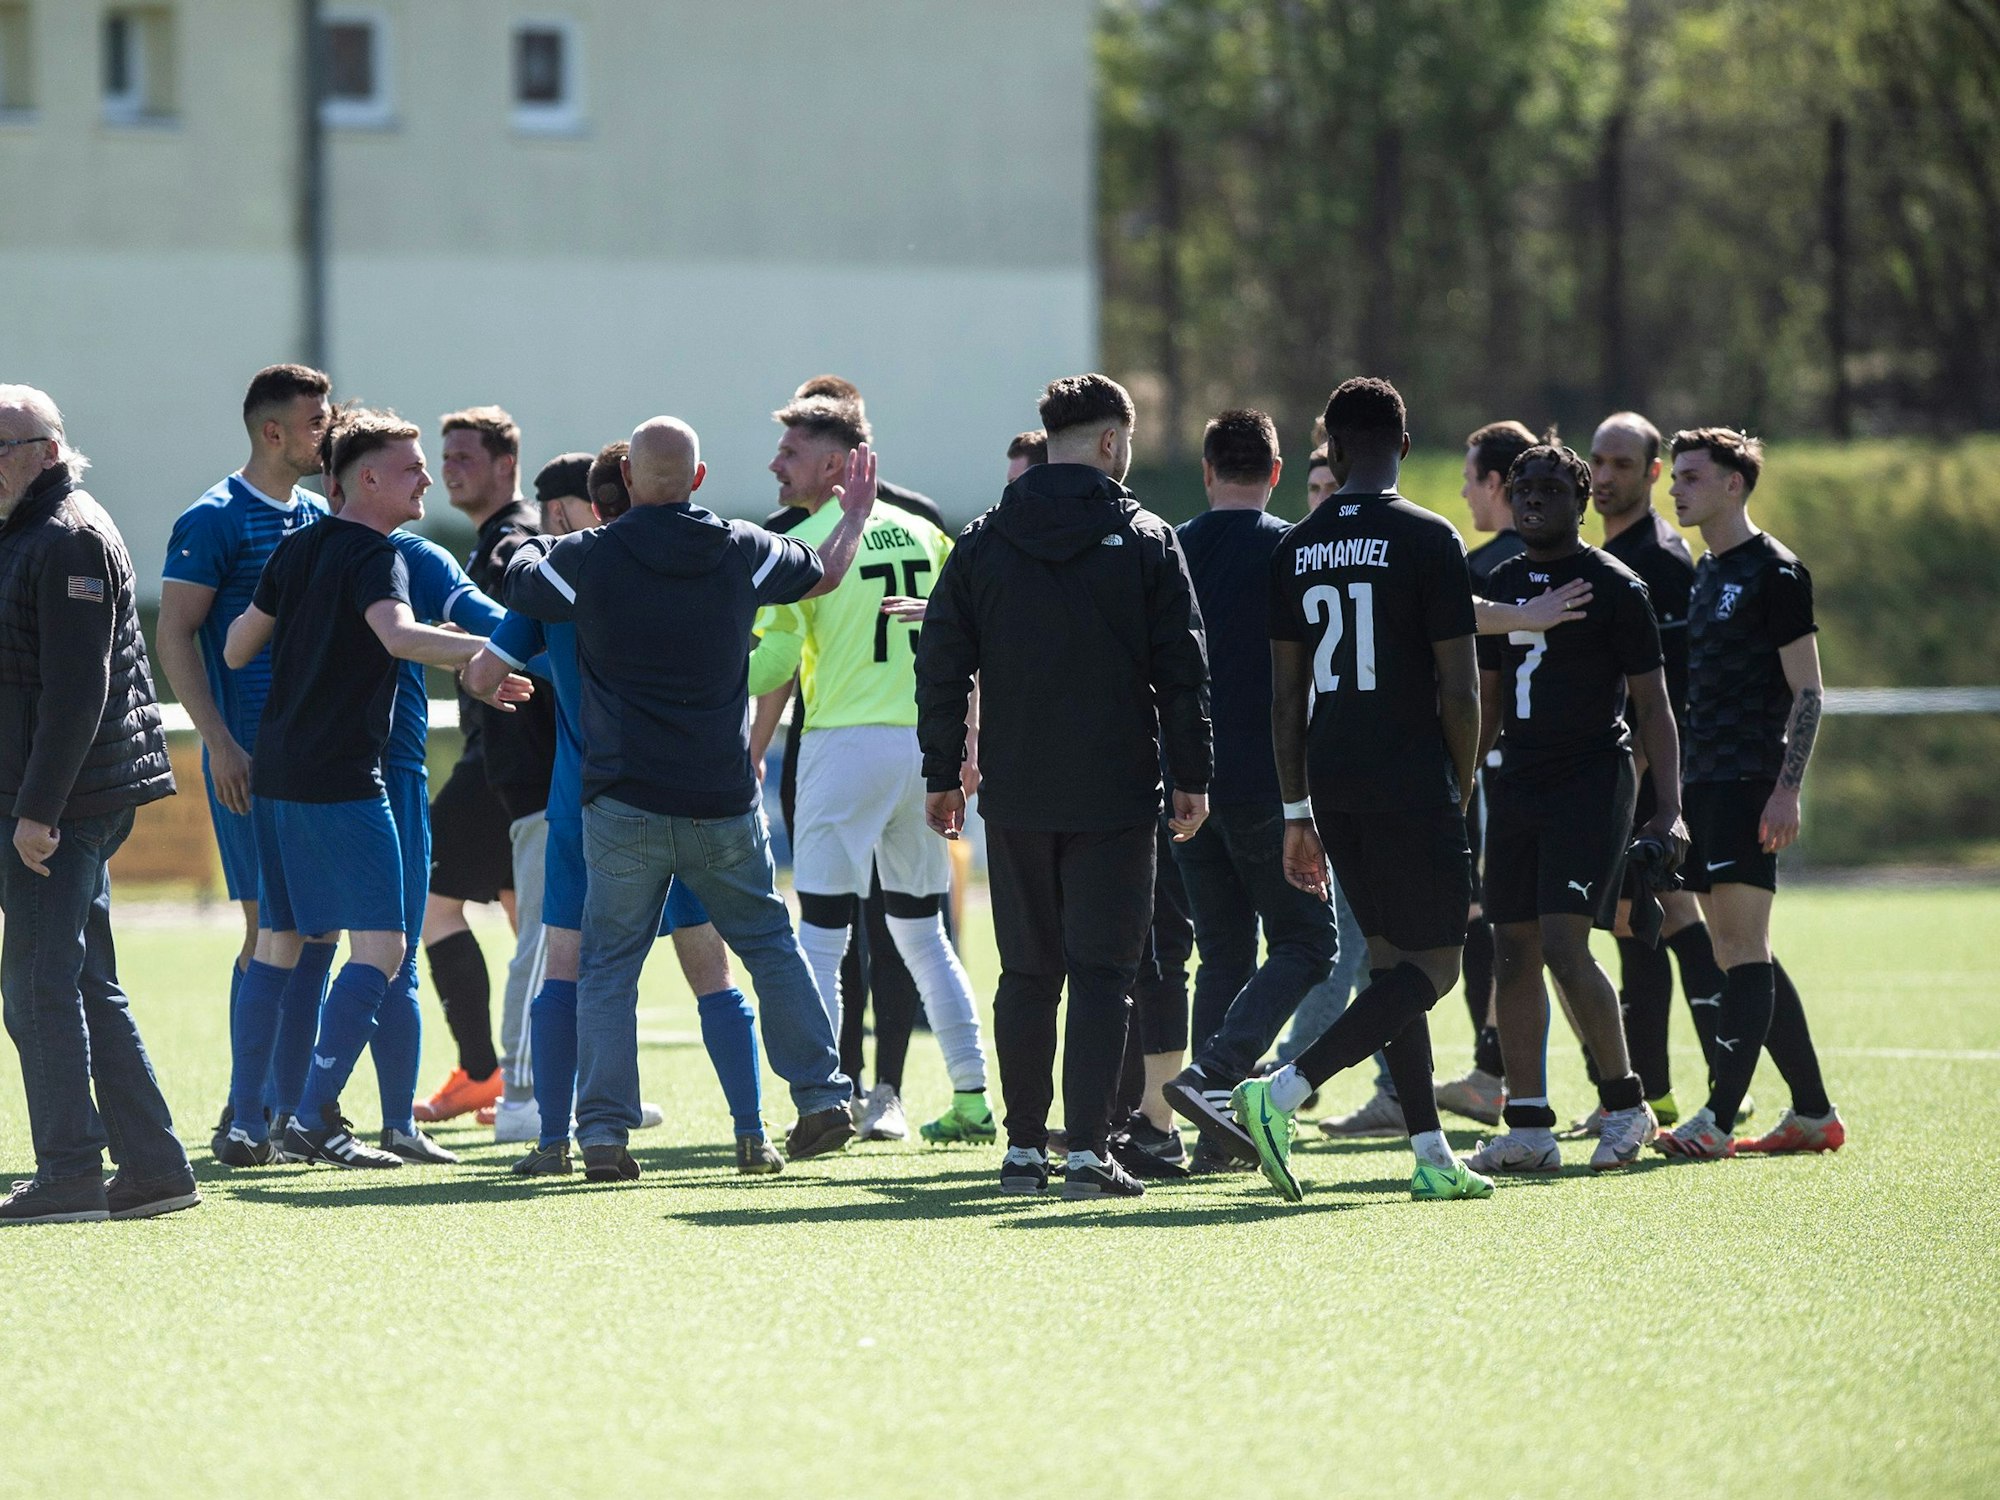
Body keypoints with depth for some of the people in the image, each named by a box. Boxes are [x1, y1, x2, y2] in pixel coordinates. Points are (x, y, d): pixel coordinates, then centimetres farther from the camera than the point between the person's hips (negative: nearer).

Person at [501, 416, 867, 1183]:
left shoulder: (588, 559, -6)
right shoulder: (742, 551, 1)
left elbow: (518, 580, 15)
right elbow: (825, 572, 20)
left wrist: (532, 545, 39)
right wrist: (856, 515, 41)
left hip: (624, 801, -2)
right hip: (724, 803, 2)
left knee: (608, 964, 5)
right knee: (771, 943, 18)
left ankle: (602, 1130, -4)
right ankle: (823, 1096, 14)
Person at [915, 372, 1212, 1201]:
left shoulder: (982, 542, 5)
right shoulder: (1146, 541, -3)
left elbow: (942, 665, 5)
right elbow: (1182, 670, -4)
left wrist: (943, 774, 11)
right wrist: (1191, 776, 3)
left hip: (1014, 797, 3)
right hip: (1114, 794, -3)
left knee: (1027, 973, 10)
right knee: (1101, 974, -2)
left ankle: (1025, 1147, 10)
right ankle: (1087, 1149, -10)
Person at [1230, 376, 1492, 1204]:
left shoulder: (1296, 547, 7)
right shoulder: (1427, 540, -8)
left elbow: (1286, 694, 10)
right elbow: (1459, 686, -9)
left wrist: (1298, 813, 16)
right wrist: (1460, 791, 5)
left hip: (1332, 785, 6)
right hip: (1411, 785, -6)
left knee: (1390, 959, 14)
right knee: (1432, 967, -1)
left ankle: (1431, 1155, 11)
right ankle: (1285, 1090, -17)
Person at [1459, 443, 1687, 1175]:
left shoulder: (1614, 586, -4)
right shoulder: (1499, 584, 13)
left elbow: (1653, 704, -5)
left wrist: (1669, 808, -12)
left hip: (1590, 781, -6)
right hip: (1515, 779, 6)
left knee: (1564, 944, -15)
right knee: (1515, 950, 3)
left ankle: (1625, 1105, -1)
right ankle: (1529, 1128, 6)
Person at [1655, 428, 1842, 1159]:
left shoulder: (1774, 572, -8)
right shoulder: (1704, 573, 17)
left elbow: (1807, 692, -11)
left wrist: (1786, 790, -18)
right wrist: (1672, 787, 19)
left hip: (1749, 785, -9)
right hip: (1702, 784, 9)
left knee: (1743, 945, -11)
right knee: (1740, 951, 10)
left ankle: (1717, 1119, -17)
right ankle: (1814, 1113, 16)